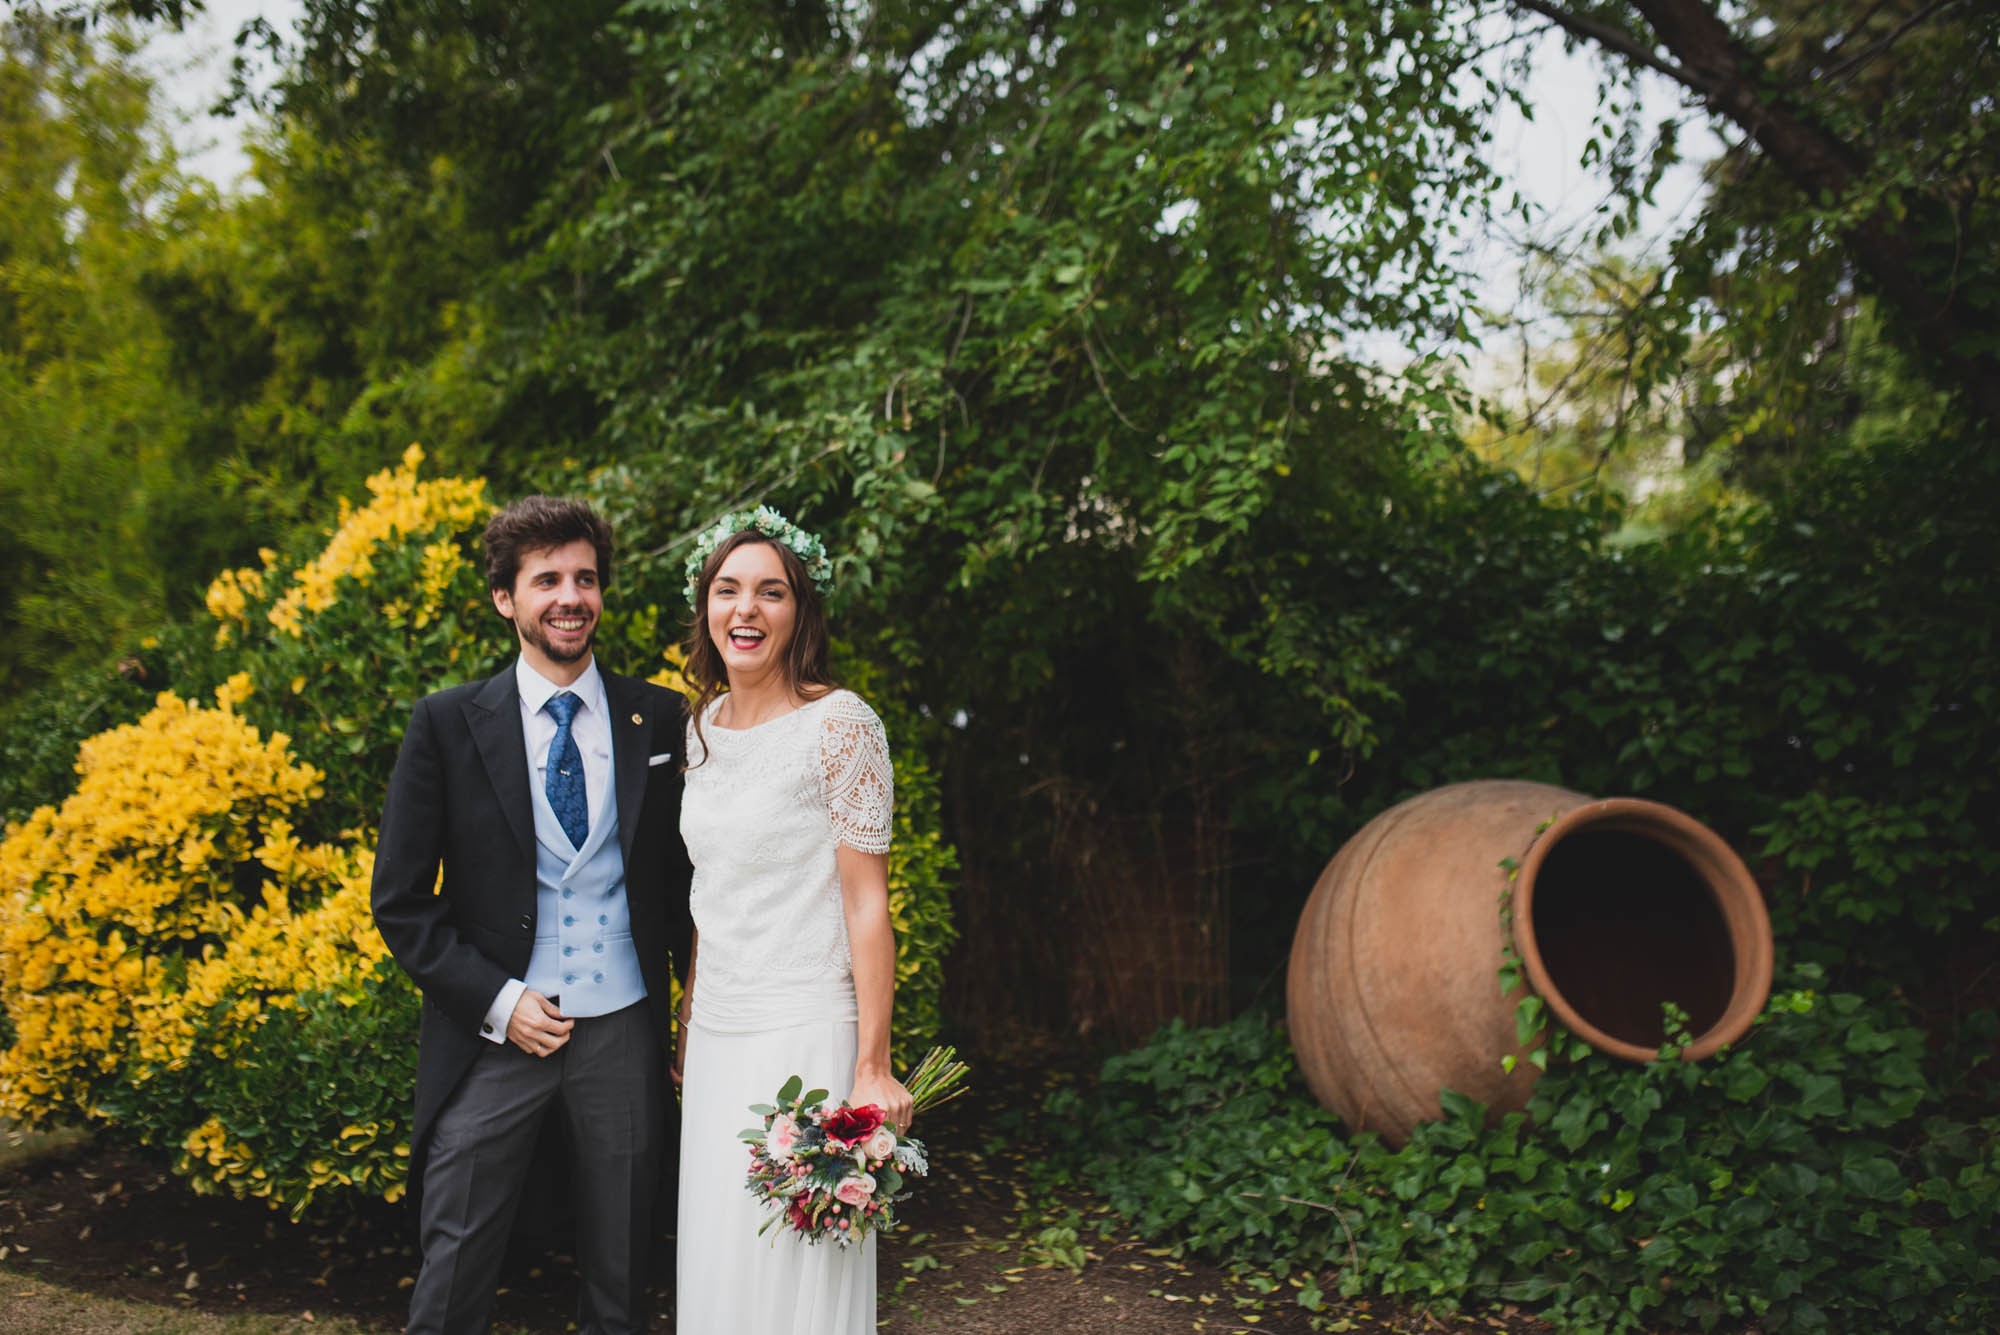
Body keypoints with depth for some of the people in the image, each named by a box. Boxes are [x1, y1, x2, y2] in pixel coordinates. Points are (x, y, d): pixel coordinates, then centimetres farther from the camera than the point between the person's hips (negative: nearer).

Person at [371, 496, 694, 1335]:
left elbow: (680, 871, 9)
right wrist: (497, 1002, -11)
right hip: (497, 1034, -1)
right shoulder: (448, 725, -3)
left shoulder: (659, 719, 2)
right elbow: (400, 903, -2)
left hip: (626, 1034, 2)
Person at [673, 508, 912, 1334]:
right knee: (715, 1257, 14)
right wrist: (688, 1017, 15)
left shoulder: (840, 724, -12)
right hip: (716, 1034, 6)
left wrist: (872, 1066, -15)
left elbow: (867, 902, -13)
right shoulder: (701, 728, 8)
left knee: (795, 1263, 2)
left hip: (804, 1034, -6)